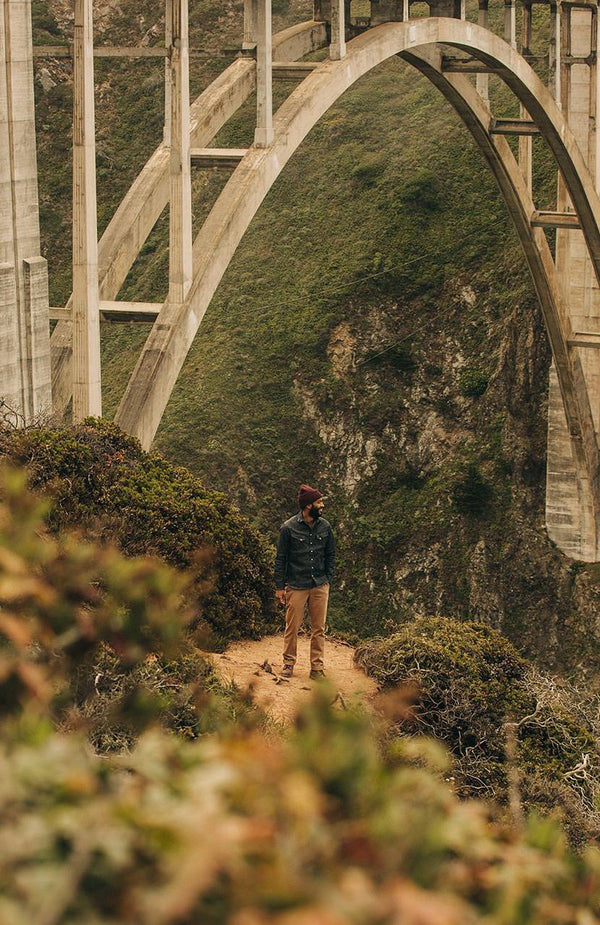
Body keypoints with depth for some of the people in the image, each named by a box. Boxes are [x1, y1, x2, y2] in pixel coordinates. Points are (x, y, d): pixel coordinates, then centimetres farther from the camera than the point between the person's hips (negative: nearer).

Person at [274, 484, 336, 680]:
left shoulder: (325, 527, 5)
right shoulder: (289, 528, -6)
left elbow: (330, 555, 15)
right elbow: (281, 559, -2)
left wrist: (328, 580, 8)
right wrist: (279, 587, -3)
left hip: (320, 586, 3)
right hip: (296, 587, -3)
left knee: (319, 629, 4)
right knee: (292, 627, 1)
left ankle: (317, 667, 10)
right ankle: (289, 662, 16)